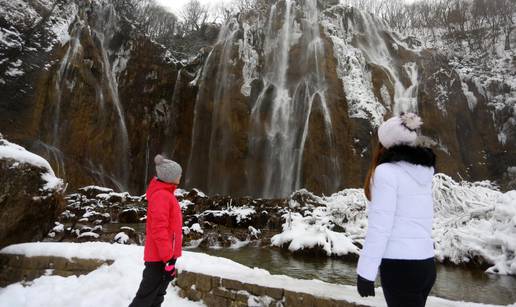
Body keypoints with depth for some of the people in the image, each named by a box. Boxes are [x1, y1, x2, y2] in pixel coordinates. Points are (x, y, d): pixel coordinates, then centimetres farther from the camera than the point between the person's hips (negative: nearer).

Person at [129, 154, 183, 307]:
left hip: (163, 256, 10)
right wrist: (168, 258, -22)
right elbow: (159, 230, -24)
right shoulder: (161, 196, -20)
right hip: (160, 258, -10)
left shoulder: (165, 193, 11)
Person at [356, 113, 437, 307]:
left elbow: (379, 226, -18)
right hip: (426, 264, 8)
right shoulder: (424, 171, 7)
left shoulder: (387, 171, -14)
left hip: (401, 266, -8)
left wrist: (365, 271, -13)